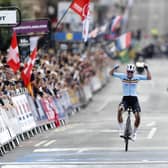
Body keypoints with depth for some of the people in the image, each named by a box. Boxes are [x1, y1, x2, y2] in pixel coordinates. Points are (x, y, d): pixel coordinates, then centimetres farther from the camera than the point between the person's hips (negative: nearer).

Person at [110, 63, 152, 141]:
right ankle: (121, 129, -21)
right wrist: (115, 68, -24)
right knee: (120, 110, -32)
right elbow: (111, 73, -5)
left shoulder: (137, 77, 0)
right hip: (125, 98, -1)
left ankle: (134, 133, 11)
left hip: (134, 98, 1)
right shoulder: (122, 76, -1)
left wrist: (147, 69, -15)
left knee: (137, 116, -14)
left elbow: (149, 78, -5)